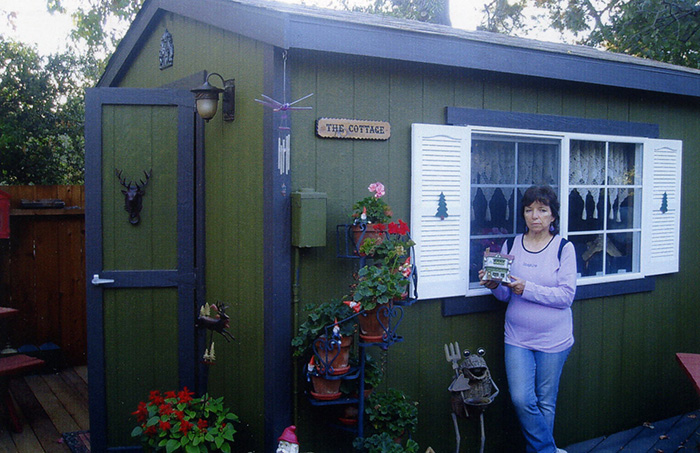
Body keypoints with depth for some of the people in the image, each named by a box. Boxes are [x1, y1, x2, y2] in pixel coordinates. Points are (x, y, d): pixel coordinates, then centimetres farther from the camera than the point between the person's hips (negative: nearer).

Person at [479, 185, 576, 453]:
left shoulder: (564, 247, -4)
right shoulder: (511, 245, 4)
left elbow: (567, 295, -13)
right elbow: (505, 295, 8)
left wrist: (527, 289, -23)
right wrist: (494, 285, -15)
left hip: (553, 339, -2)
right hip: (517, 337, 2)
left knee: (545, 403, 8)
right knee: (521, 400, -5)